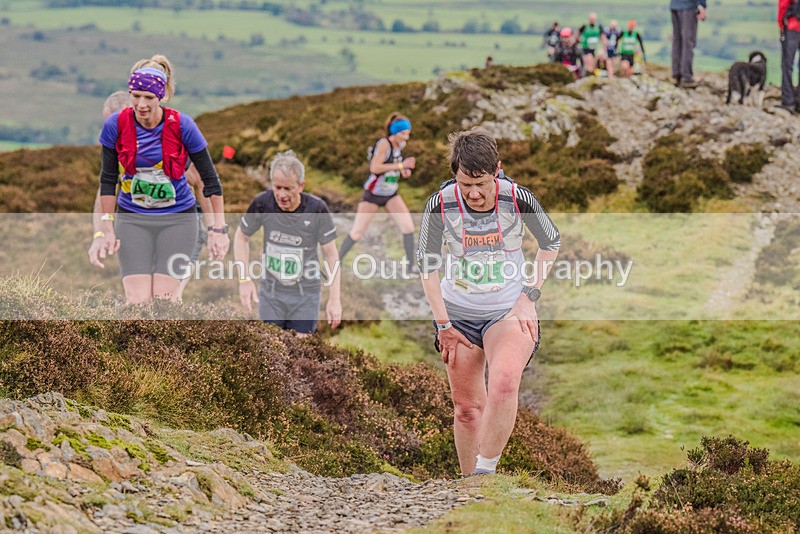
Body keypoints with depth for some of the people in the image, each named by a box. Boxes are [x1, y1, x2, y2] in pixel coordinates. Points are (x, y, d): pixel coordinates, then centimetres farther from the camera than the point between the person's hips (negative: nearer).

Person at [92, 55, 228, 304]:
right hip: (131, 218, 1)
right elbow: (108, 179, 2)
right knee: (138, 301, -11)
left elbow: (210, 180, -6)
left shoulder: (181, 125, -14)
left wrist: (219, 229, -8)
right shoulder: (116, 124, -10)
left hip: (177, 218, -1)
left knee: (163, 298, -10)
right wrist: (106, 228, -1)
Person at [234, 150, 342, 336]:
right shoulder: (262, 203, -14)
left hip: (305, 295, -1)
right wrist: (245, 279, -6)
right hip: (270, 292, 2)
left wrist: (334, 299, -11)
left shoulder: (317, 209, -18)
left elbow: (331, 254, -9)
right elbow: (241, 237, 2)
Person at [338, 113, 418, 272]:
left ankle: (411, 265, 1)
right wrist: (401, 165, -30)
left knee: (408, 226, -8)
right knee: (357, 232, 1)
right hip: (373, 194, -6)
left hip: (391, 195, 6)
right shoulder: (384, 143, -22)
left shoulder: (401, 145, 0)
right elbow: (374, 168, -31)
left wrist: (403, 171, -1)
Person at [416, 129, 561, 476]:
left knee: (503, 384, -29)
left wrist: (530, 294, -3)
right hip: (458, 314, 2)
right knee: (466, 407, 8)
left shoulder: (517, 199, -15)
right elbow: (426, 264, 0)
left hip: (509, 310, -2)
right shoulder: (441, 205, -13)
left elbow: (551, 243, 4)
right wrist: (442, 323, -2)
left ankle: (485, 471, -18)